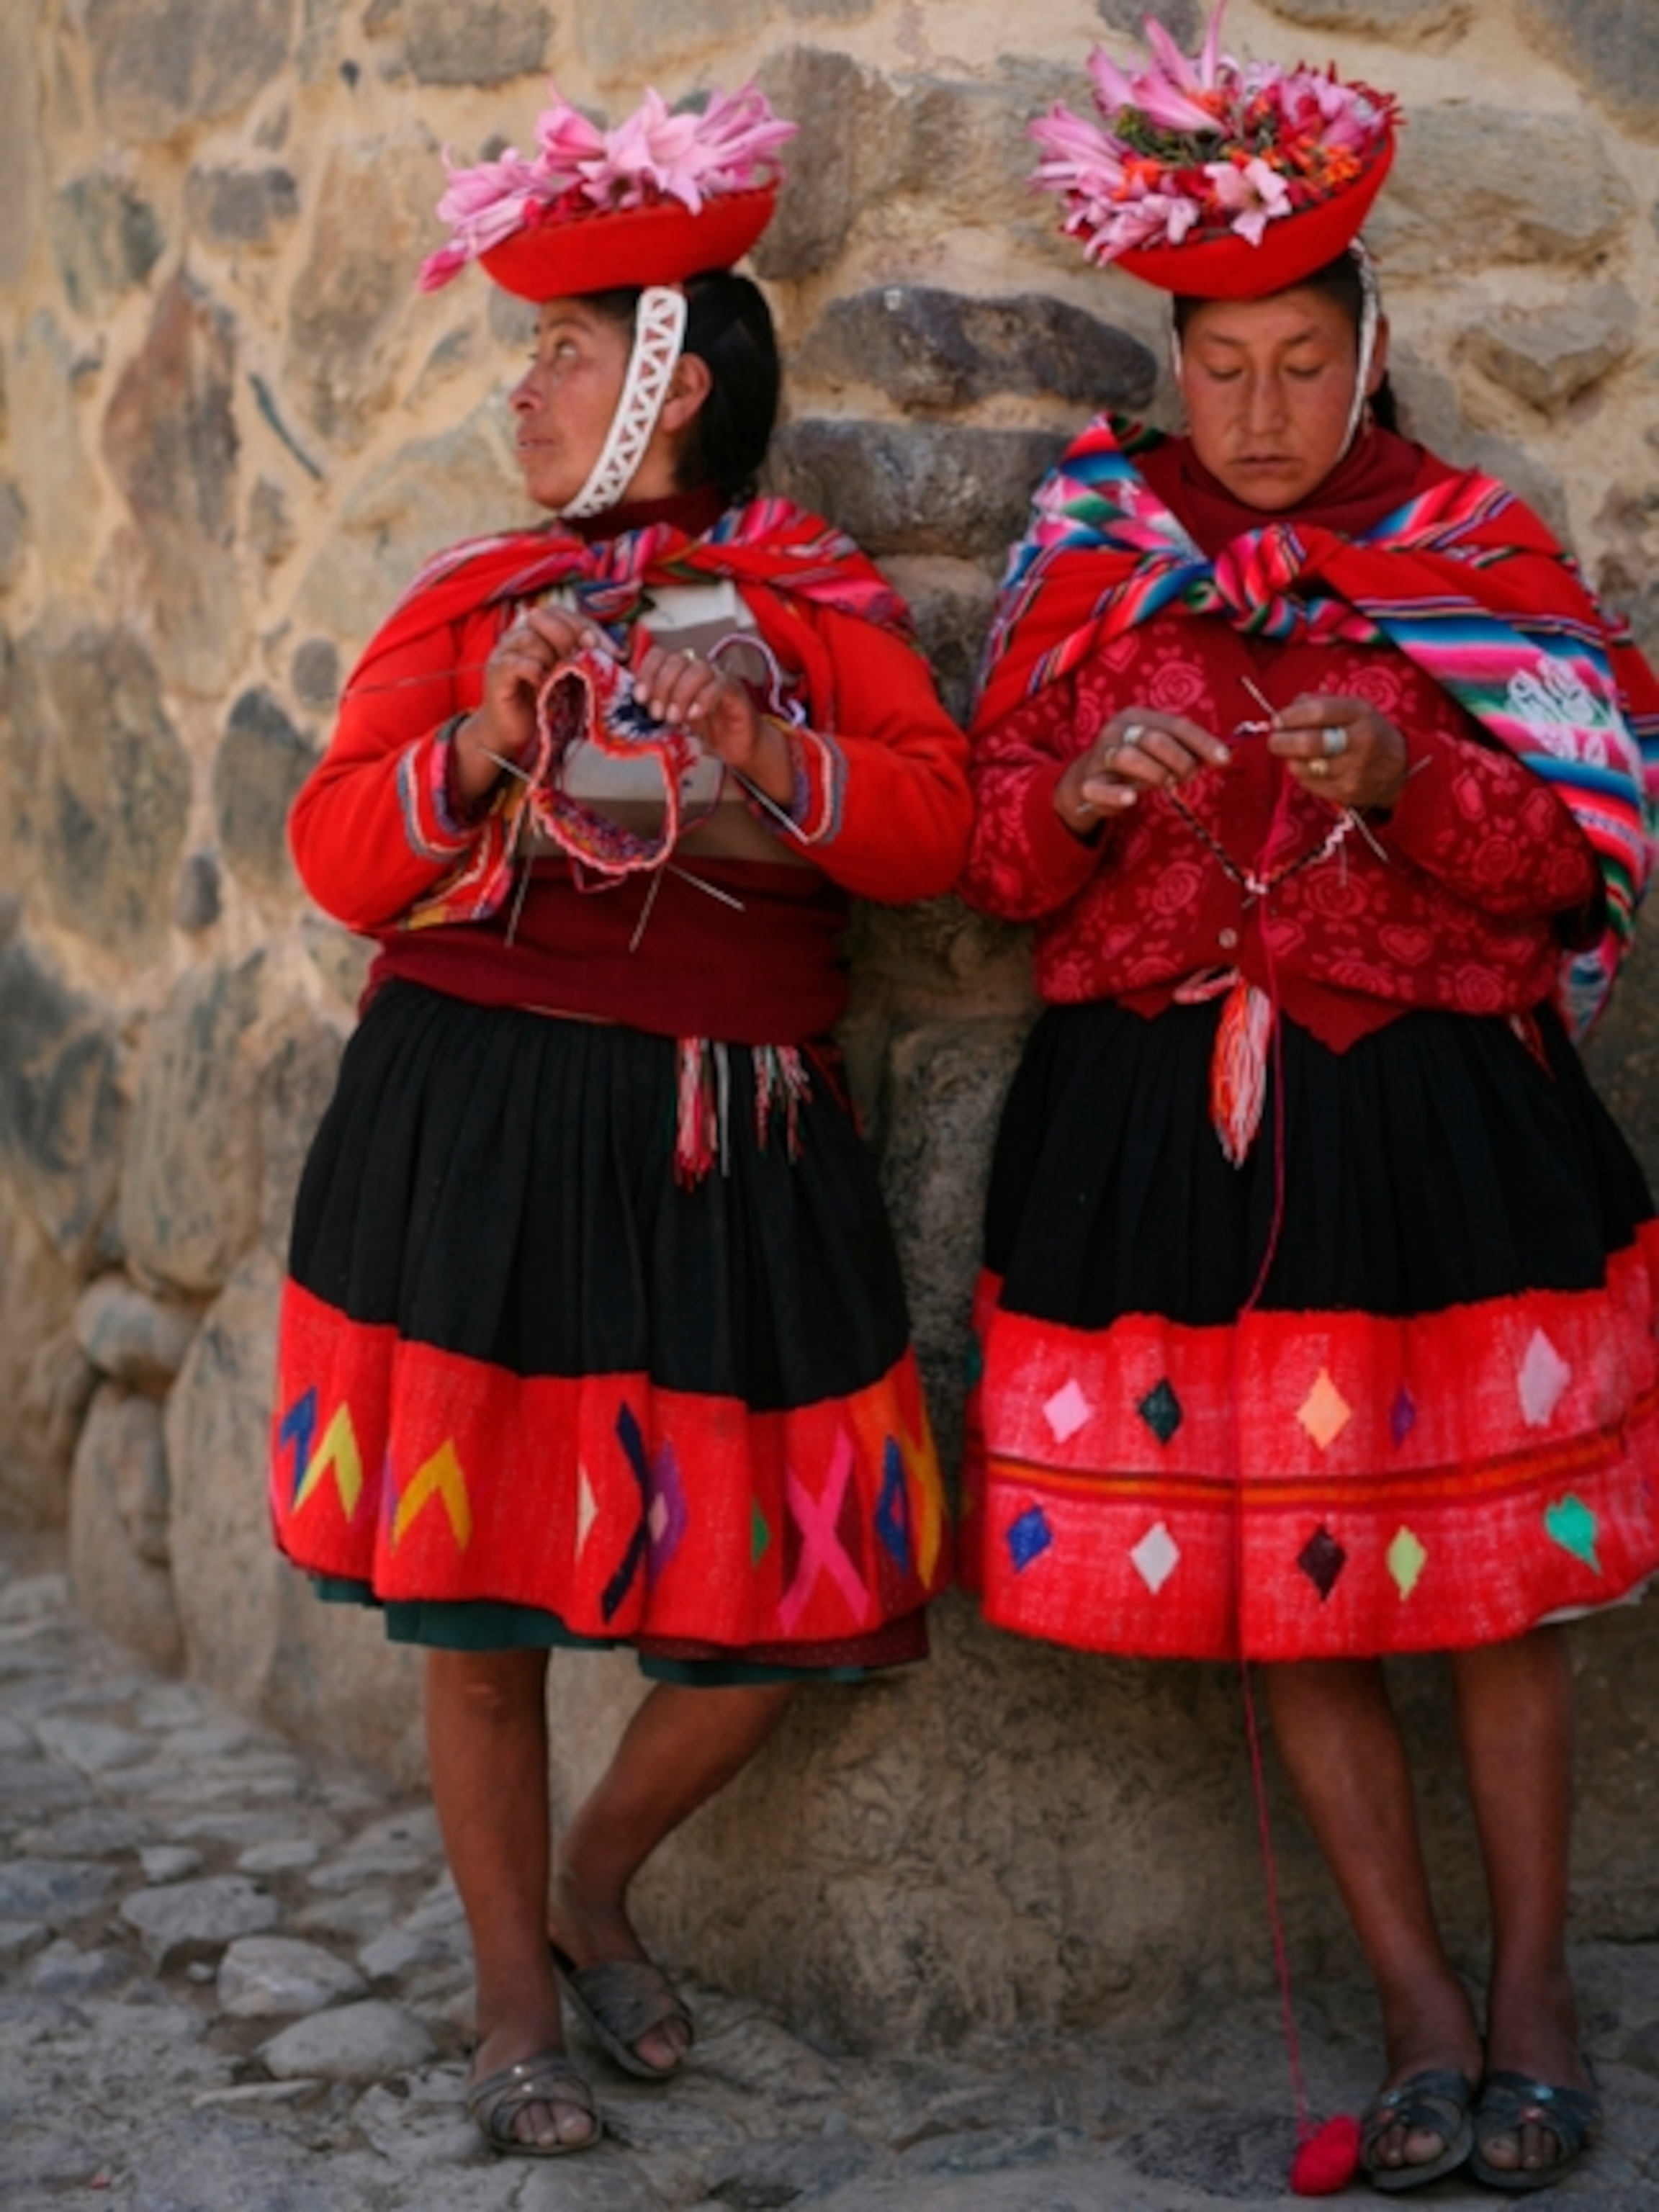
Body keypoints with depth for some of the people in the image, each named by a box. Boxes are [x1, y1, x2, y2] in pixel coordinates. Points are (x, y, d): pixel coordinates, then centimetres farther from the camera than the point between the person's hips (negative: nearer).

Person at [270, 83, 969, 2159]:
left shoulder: (814, 597, 8)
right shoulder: (468, 601, 9)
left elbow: (933, 822, -3)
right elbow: (340, 861, 2)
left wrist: (771, 757, -19)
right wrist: (482, 751, -13)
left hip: (728, 1144, 1)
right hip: (481, 1131, 0)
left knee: (786, 1590, 2)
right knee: (477, 1594, 2)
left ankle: (592, 1885, 31)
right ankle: (515, 2005, 23)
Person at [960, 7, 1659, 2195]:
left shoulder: (1476, 555, 2)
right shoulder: (1092, 559, 6)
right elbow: (999, 861, 6)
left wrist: (1406, 781, -20)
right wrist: (1084, 792, -16)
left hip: (1438, 1109, -1)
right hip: (1166, 1113, 2)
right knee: (1276, 1569, 5)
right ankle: (1421, 1999, 19)